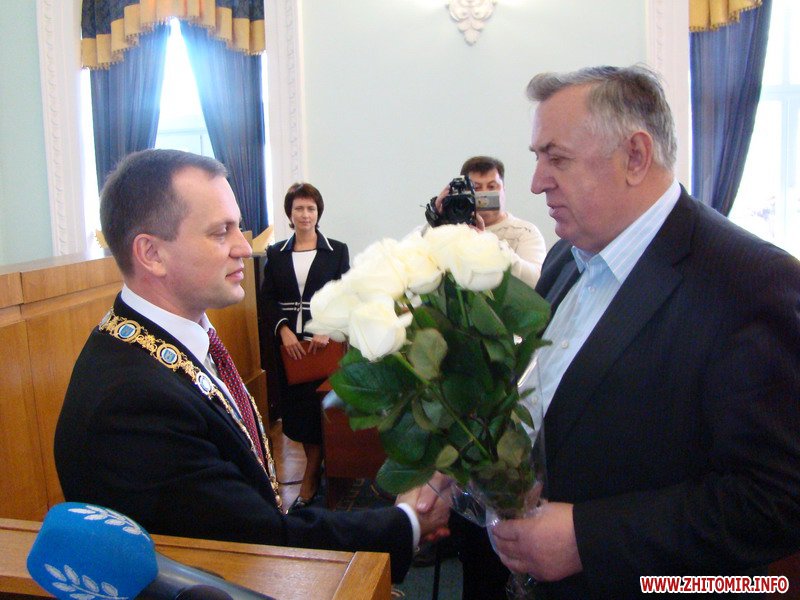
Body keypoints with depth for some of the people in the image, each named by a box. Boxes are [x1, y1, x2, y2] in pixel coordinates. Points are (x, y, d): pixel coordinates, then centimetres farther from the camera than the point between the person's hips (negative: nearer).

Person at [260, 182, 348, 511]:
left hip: (324, 341, -2)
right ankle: (317, 463, 24)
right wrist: (284, 331, -11)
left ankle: (310, 478, 10)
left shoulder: (337, 251, 4)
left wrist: (327, 331, -14)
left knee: (318, 404, -1)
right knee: (295, 404, 5)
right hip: (289, 343, 2)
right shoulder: (275, 253, 9)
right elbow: (268, 298, 5)